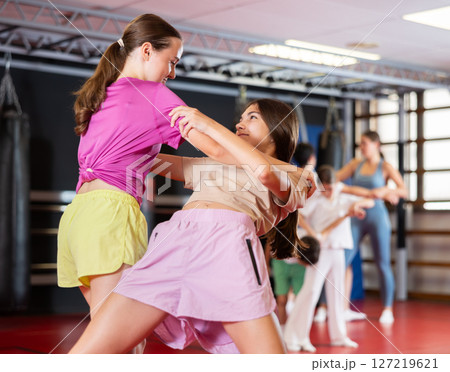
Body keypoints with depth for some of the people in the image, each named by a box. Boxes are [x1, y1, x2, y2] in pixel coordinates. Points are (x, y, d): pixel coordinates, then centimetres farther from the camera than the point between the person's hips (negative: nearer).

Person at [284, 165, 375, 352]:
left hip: (338, 251, 6)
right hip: (321, 250, -6)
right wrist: (314, 235, -29)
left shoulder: (344, 199, 9)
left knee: (337, 292, 13)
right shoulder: (316, 200, -8)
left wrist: (357, 204, -8)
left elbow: (370, 202, 13)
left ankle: (338, 335, 24)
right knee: (311, 290, -12)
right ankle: (295, 336, -8)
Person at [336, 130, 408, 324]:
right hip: (357, 217, 3)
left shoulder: (385, 167, -1)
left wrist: (384, 190, -26)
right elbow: (334, 178, 7)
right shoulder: (355, 164, 10)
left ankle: (387, 310, 9)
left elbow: (404, 191, -10)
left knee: (383, 264, 0)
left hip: (377, 216, -3)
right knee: (342, 261, -5)